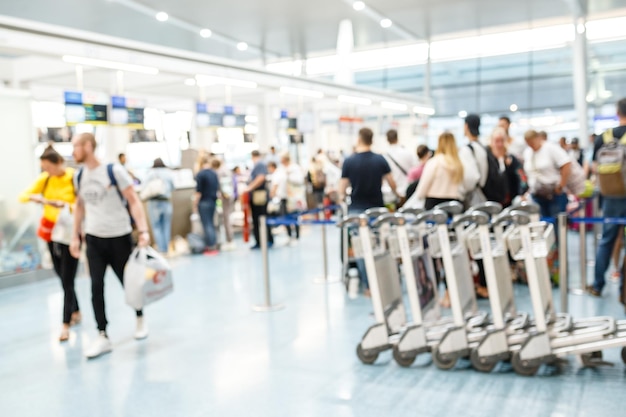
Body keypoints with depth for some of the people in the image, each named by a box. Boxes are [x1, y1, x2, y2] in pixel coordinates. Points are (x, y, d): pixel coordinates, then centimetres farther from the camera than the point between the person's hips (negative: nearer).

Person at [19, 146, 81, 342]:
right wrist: (33, 197, -22)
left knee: (67, 280, -6)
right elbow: (22, 195, 0)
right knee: (61, 275, 14)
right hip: (51, 230, 6)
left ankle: (65, 325, 0)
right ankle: (76, 312, 31)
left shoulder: (75, 178, -16)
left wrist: (64, 205, -32)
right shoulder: (45, 179, -1)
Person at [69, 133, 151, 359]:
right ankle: (103, 337, 5)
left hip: (119, 237, -4)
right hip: (93, 239, 4)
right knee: (96, 287, -2)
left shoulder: (114, 170, -12)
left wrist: (143, 231, -22)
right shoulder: (79, 176, 5)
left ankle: (140, 318, 34)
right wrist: (75, 236, 13)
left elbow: (134, 201, -12)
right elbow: (80, 207, 17)